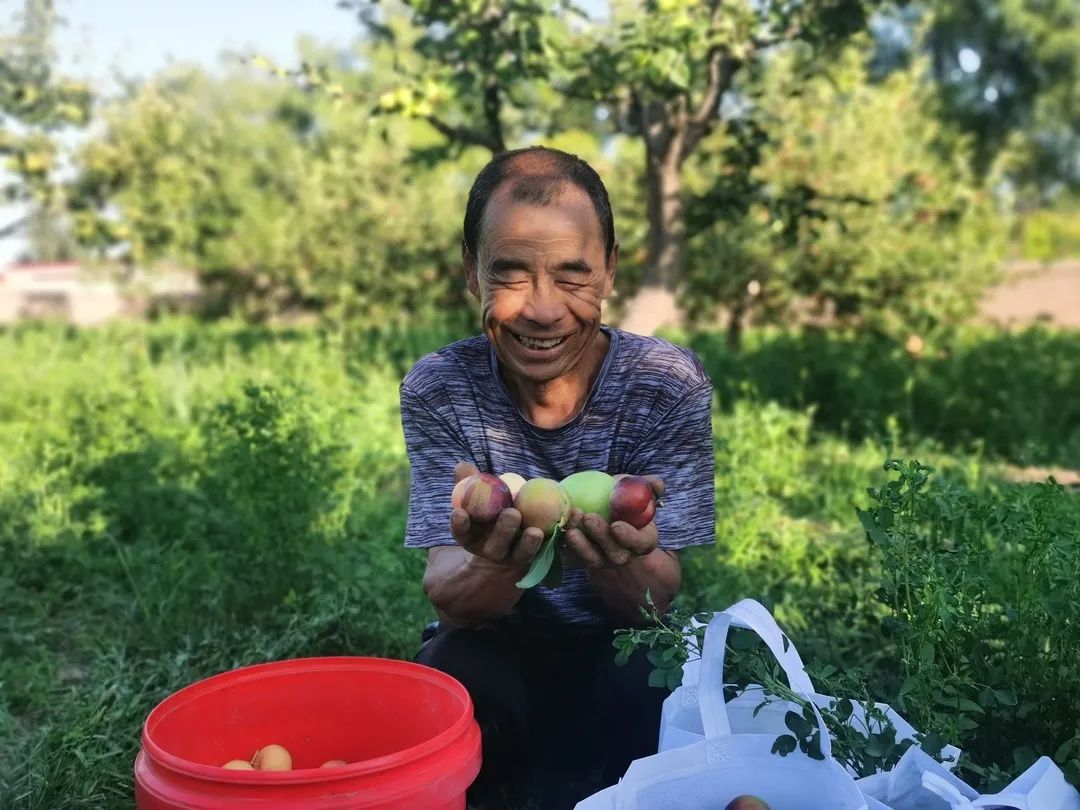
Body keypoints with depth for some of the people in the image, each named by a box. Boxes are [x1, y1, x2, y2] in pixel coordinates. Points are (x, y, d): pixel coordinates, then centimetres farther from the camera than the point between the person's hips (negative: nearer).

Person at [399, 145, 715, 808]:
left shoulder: (670, 383, -13)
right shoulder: (438, 389, -11)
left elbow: (658, 597, -16)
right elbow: (448, 599, -17)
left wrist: (618, 561, -41)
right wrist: (497, 567, -42)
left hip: (622, 653, 1)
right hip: (498, 651, 0)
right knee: (453, 675, -32)